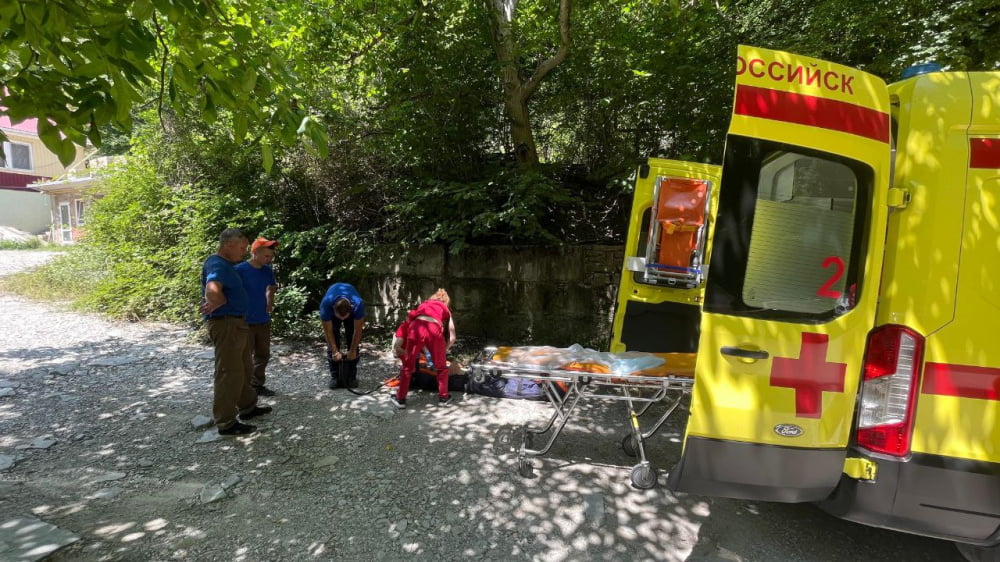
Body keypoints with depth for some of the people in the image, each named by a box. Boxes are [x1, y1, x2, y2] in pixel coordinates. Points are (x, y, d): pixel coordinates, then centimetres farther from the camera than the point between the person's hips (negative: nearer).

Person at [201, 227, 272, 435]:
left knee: (244, 369, 20)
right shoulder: (217, 264, -18)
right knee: (229, 372, -4)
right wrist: (216, 305, -18)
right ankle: (226, 423, 4)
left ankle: (247, 407, 34)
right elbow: (212, 291, -36)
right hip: (224, 323, -11)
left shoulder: (226, 264, 15)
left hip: (236, 322, 11)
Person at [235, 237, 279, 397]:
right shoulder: (240, 270, -15)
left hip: (264, 321, 6)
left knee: (263, 355, 15)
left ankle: (257, 384, 29)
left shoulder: (268, 270, 3)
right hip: (245, 322, -6)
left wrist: (270, 304, 5)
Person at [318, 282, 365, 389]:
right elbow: (328, 331, -28)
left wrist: (352, 351, -24)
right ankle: (334, 376, -3)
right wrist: (335, 351, -27)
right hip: (332, 307, 0)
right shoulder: (325, 305, -41)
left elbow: (358, 330, -29)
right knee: (332, 342, -11)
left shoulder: (358, 304, -42)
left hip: (350, 308, 0)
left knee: (352, 341, -9)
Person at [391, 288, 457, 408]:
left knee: (407, 366, 19)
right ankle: (443, 397, 31)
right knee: (441, 367, 22)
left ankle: (400, 399, 27)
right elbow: (452, 338, 23)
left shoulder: (424, 304, 36)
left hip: (416, 328, 1)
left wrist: (422, 349, 38)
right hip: (433, 329, -1)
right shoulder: (446, 310, 31)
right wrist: (444, 350, 38)